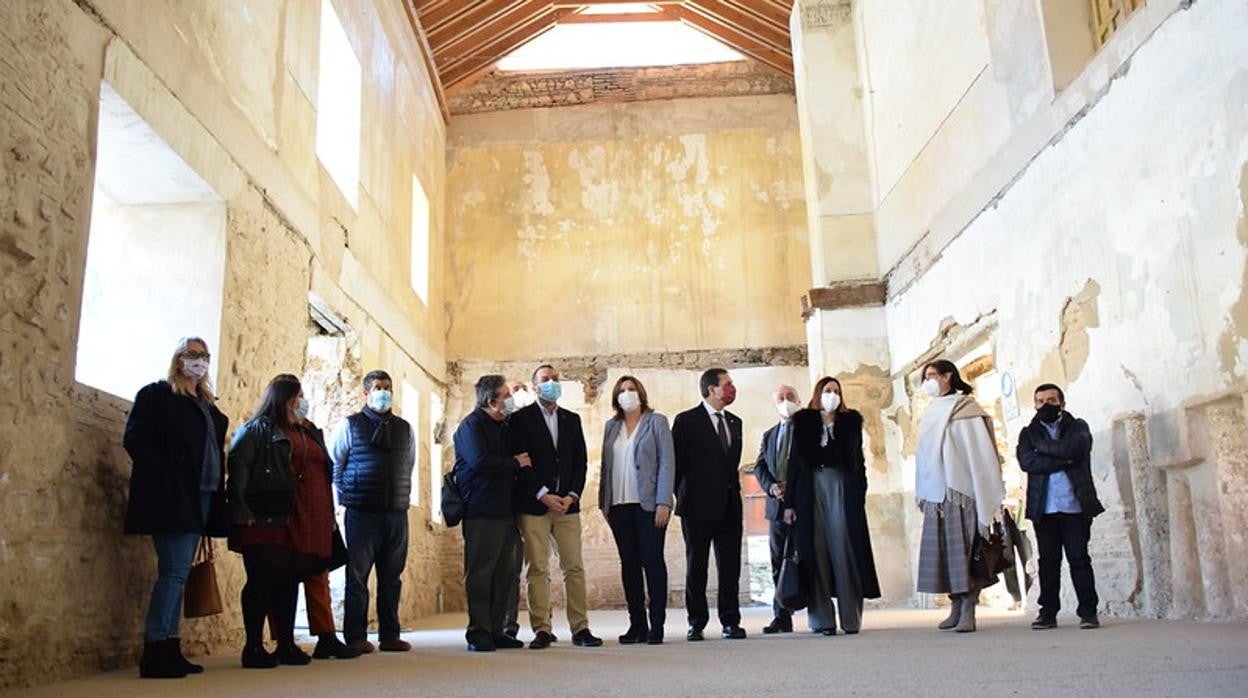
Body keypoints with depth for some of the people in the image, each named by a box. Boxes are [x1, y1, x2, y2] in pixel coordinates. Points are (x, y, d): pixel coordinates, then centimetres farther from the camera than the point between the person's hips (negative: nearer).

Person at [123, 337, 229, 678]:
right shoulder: (156, 394, 2)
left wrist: (218, 490, 3)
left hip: (201, 497, 7)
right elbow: (135, 439, -9)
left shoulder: (207, 406, 21)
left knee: (177, 572, 8)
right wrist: (164, 480, -17)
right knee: (175, 571, -12)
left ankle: (170, 650, 10)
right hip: (172, 496, -7)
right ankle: (154, 653, -7)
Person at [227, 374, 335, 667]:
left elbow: (324, 474, 26)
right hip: (271, 521, -6)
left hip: (307, 523, 6)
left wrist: (328, 516, 20)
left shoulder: (311, 433, 23)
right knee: (263, 582, -4)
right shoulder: (257, 429, 2)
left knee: (290, 582, 10)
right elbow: (238, 468, -7)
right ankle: (254, 648, 2)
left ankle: (287, 645, 16)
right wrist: (242, 512, -17)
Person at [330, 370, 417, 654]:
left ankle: (389, 636, 15)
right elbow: (333, 465, 4)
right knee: (357, 576, 1)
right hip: (361, 513, -4)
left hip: (397, 513, 4)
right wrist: (349, 494, 3)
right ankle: (356, 638, 8)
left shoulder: (404, 428, 13)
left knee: (392, 577, 8)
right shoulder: (349, 425, 2)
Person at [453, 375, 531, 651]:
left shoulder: (502, 427, 19)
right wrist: (516, 463, -10)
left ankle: (495, 631, 16)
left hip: (504, 511, 8)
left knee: (503, 574, 9)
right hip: (481, 512, -8)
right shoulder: (471, 426, -7)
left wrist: (521, 461, 6)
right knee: (479, 574, -3)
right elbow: (480, 461, -20)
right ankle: (478, 633, 3)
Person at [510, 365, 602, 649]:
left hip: (567, 504, 4)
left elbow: (581, 462, 12)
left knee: (574, 568, 1)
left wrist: (572, 495, -2)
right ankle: (542, 630, 5)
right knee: (537, 570, -1)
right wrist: (543, 495, -12)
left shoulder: (572, 419, 15)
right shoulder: (521, 419, 2)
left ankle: (580, 628, 5)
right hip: (533, 505, -3)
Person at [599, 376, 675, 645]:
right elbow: (606, 465, 15)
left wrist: (664, 502, -13)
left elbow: (667, 462, -4)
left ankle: (657, 625, 2)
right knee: (629, 564, 6)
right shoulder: (611, 426, 15)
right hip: (619, 505, 4)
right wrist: (603, 501, 8)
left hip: (648, 504, -4)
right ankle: (637, 625, 12)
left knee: (652, 561, -3)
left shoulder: (656, 422, 2)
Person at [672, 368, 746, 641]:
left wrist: (734, 490, 12)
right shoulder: (687, 421, -4)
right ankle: (696, 623, 11)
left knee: (730, 566, 4)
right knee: (696, 566, 3)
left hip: (729, 505, 5)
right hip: (699, 506, -5)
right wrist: (682, 497, -3)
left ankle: (731, 621, 11)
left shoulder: (734, 422, 14)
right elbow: (675, 462, -3)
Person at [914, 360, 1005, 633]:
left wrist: (983, 496, -14)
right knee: (943, 551, 6)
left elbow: (979, 451, -8)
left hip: (960, 491, -6)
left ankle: (968, 612, -7)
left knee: (964, 548, -8)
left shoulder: (965, 409, -2)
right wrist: (922, 494, 12)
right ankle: (956, 608, 13)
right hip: (936, 494, 7)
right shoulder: (931, 414, 17)